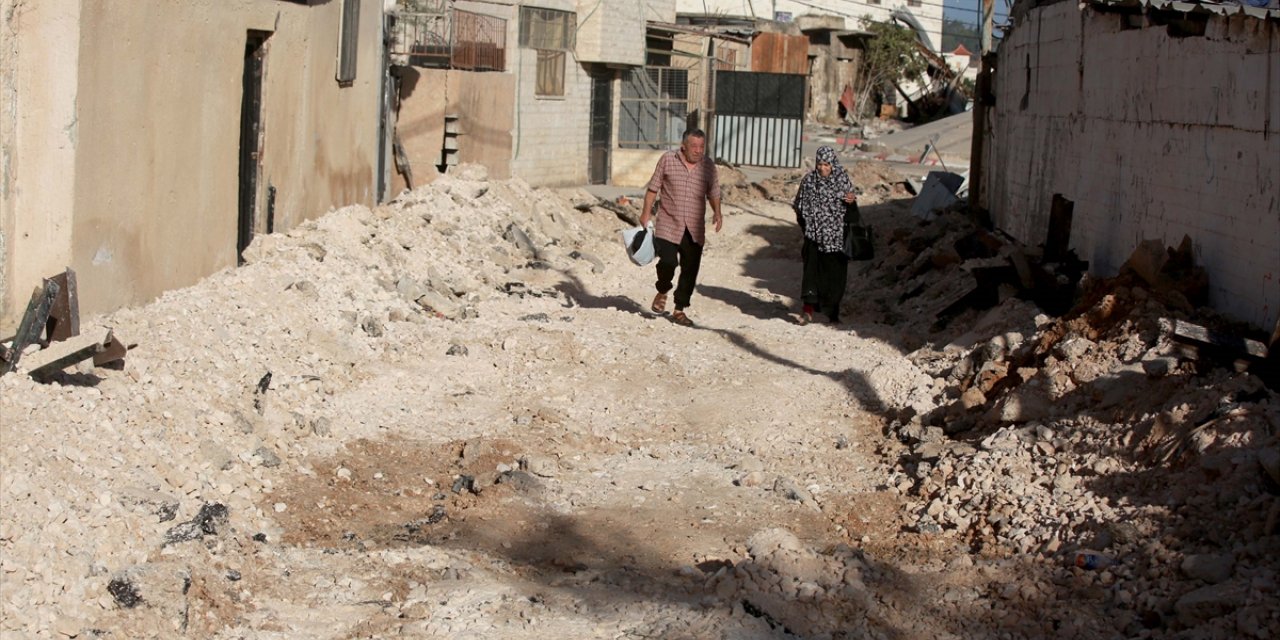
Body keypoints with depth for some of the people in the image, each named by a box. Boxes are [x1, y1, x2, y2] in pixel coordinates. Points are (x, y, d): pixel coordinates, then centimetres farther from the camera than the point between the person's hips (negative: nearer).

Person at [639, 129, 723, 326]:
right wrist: (646, 213, 1)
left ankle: (679, 310, 18)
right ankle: (662, 292, 14)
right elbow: (653, 188, 4)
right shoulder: (667, 160, -2)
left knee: (690, 271, 3)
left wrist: (717, 212, -2)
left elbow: (713, 192, 14)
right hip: (668, 225, -3)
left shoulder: (708, 166, 4)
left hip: (695, 230, 3)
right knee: (668, 262, -18)